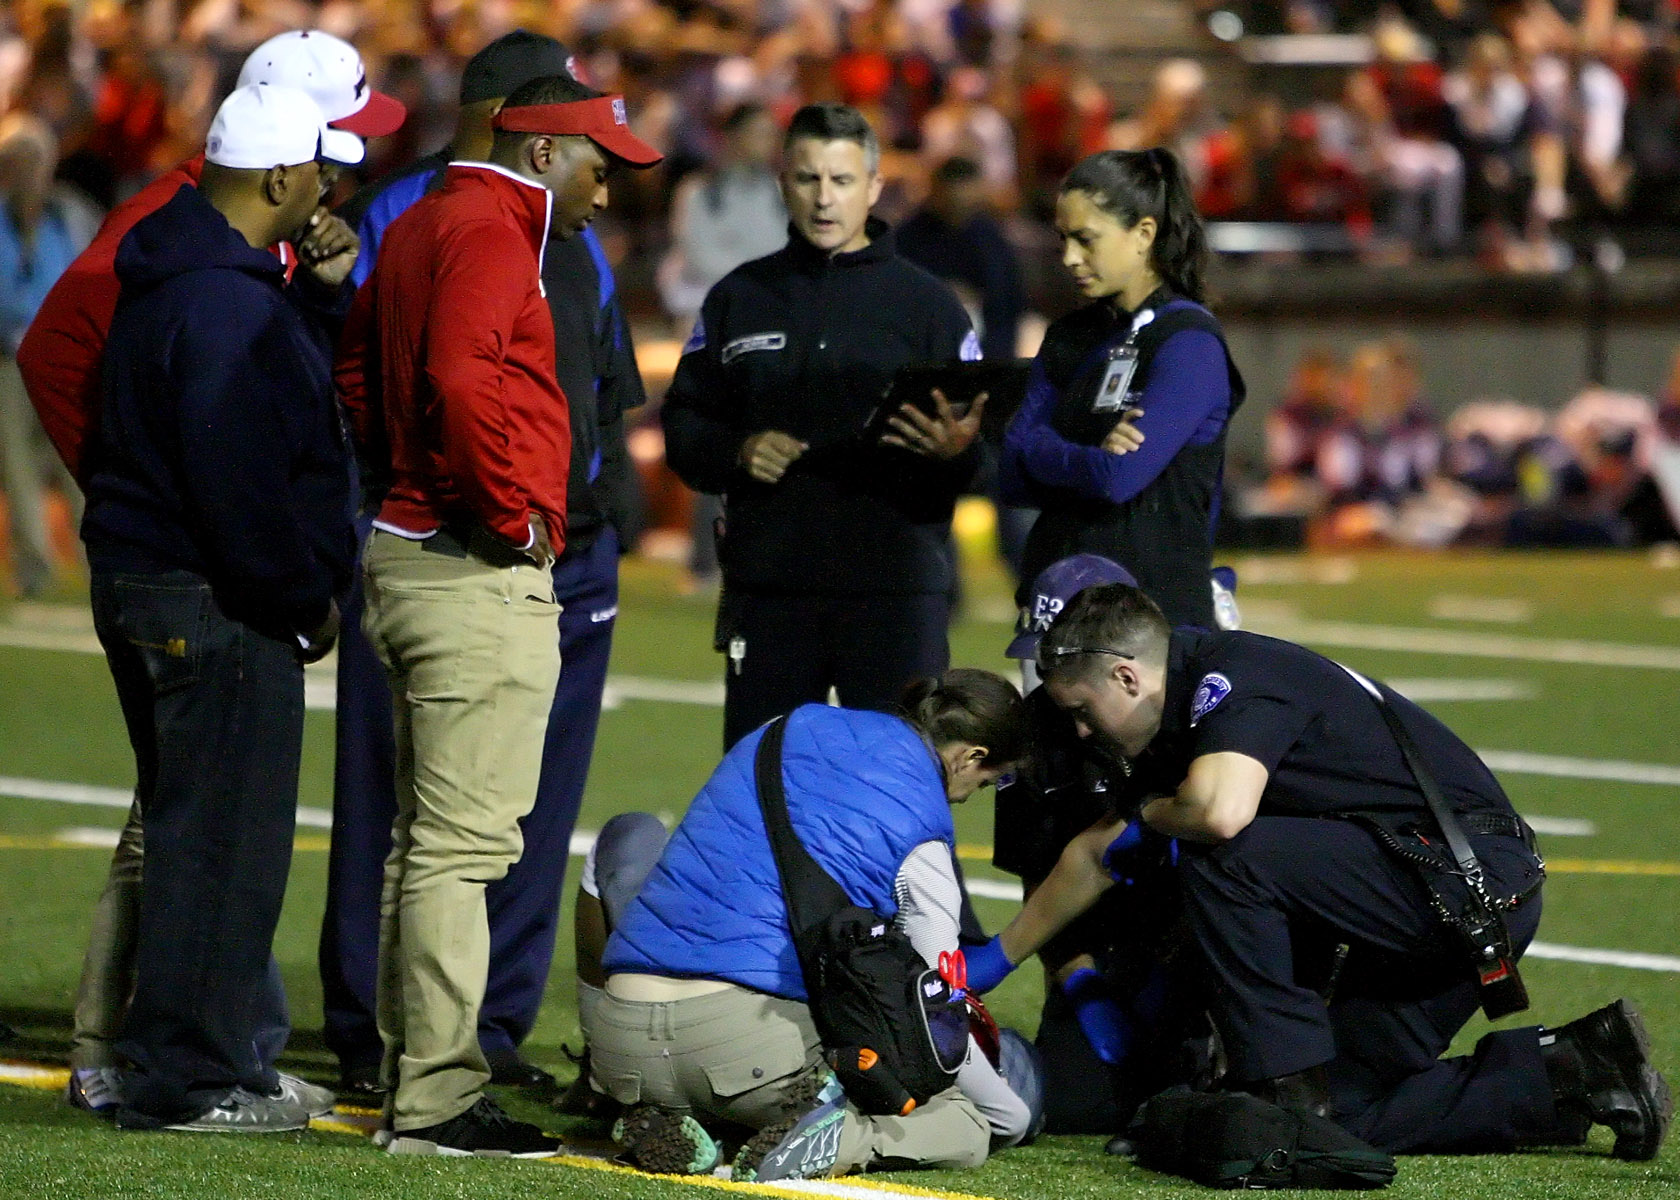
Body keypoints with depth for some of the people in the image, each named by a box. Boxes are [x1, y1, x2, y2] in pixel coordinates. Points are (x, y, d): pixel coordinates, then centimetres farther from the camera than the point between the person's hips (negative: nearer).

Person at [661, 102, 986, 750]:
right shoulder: (740, 298, 14)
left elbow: (989, 458, 2)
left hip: (896, 592, -2)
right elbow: (682, 424, 15)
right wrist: (736, 452, -6)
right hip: (766, 591, 2)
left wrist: (958, 451, -21)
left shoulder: (927, 302, 7)